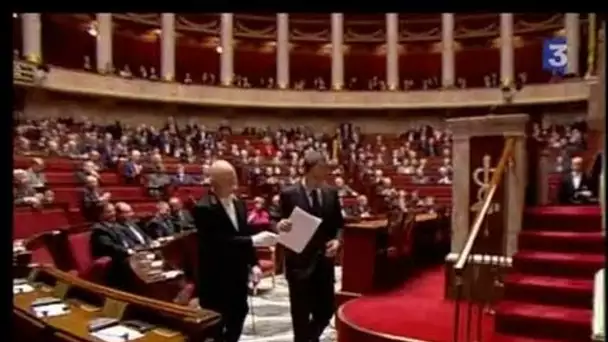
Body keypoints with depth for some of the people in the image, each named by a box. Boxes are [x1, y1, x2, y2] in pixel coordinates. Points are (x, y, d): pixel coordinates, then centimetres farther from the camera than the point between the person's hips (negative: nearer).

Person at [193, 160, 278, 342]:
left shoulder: (239, 204, 6)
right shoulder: (203, 208, -18)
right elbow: (219, 242, -27)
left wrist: (253, 264, 3)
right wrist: (255, 240, -28)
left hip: (238, 276, 7)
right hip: (216, 280, -7)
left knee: (236, 324, 17)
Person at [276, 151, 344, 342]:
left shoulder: (331, 194, 5)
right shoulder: (289, 194, -7)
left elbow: (339, 224, 11)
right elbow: (279, 223, -4)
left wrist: (337, 240, -9)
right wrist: (280, 225, -27)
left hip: (324, 262, 4)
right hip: (300, 263, -4)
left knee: (326, 310, 14)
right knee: (301, 315, 6)